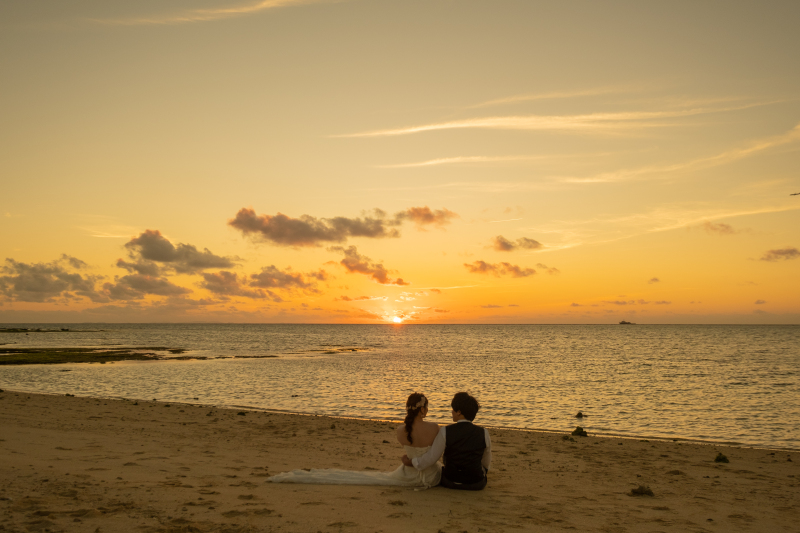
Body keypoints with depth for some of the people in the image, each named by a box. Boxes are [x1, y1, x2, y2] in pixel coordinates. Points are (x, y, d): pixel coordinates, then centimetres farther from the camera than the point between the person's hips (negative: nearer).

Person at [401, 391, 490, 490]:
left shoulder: (445, 432, -16)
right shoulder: (483, 433, -11)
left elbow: (430, 458, -10)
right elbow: (486, 462, 5)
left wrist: (410, 462, 8)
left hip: (450, 482, 0)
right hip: (477, 485, 1)